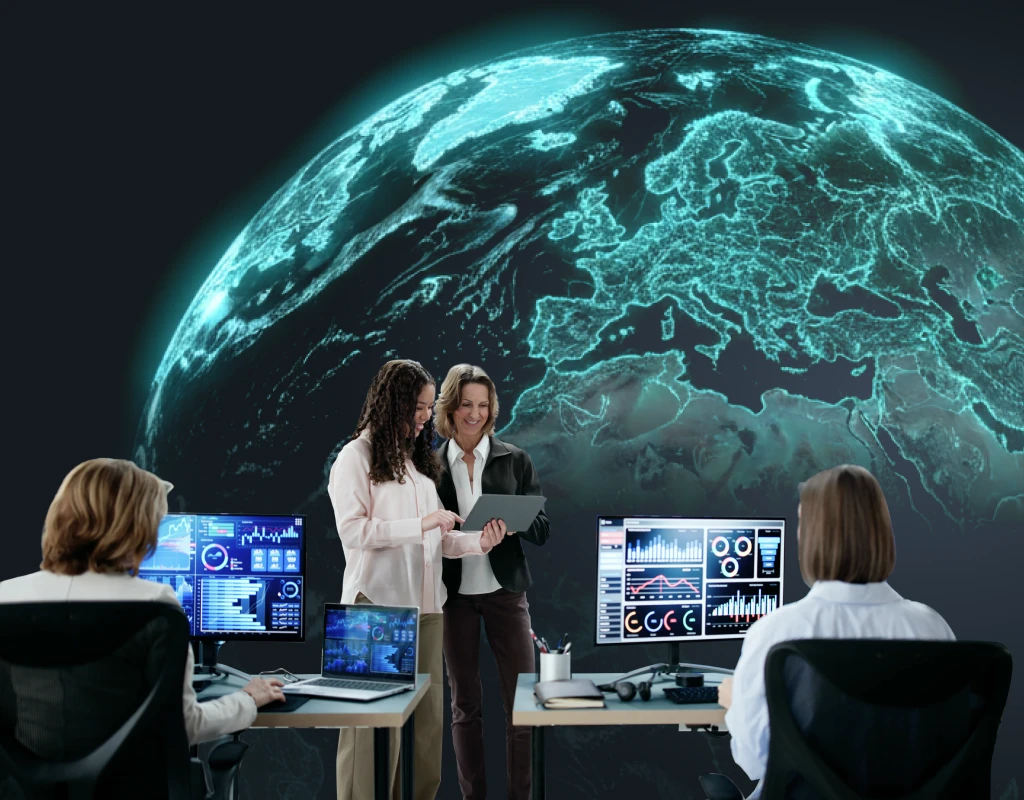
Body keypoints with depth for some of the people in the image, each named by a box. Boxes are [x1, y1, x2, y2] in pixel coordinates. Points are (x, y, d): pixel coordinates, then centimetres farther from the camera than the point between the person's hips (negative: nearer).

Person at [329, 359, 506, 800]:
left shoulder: (420, 459, 17)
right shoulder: (356, 457, -3)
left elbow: (433, 540, 16)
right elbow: (352, 531, -14)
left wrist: (477, 542, -2)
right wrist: (421, 524, -17)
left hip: (426, 603, 7)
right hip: (379, 605, -7)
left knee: (427, 713, 7)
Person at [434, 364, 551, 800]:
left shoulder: (514, 460, 1)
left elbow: (542, 529, -1)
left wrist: (511, 524, -21)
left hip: (505, 590, 0)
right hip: (453, 594, 0)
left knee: (522, 703, -1)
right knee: (465, 705, 10)